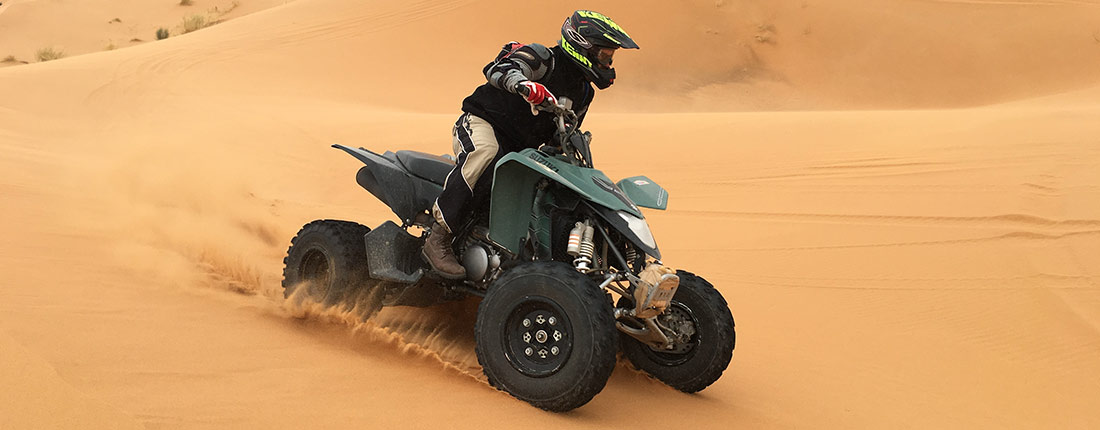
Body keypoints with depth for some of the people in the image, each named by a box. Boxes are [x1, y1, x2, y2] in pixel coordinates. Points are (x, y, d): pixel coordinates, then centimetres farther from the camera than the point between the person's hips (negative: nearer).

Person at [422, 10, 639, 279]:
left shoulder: (583, 94, 16)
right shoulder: (543, 58, -10)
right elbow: (498, 69, -29)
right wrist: (524, 83, -50)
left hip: (521, 150, 9)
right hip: (482, 123, -9)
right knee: (484, 152, -41)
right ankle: (438, 237, -40)